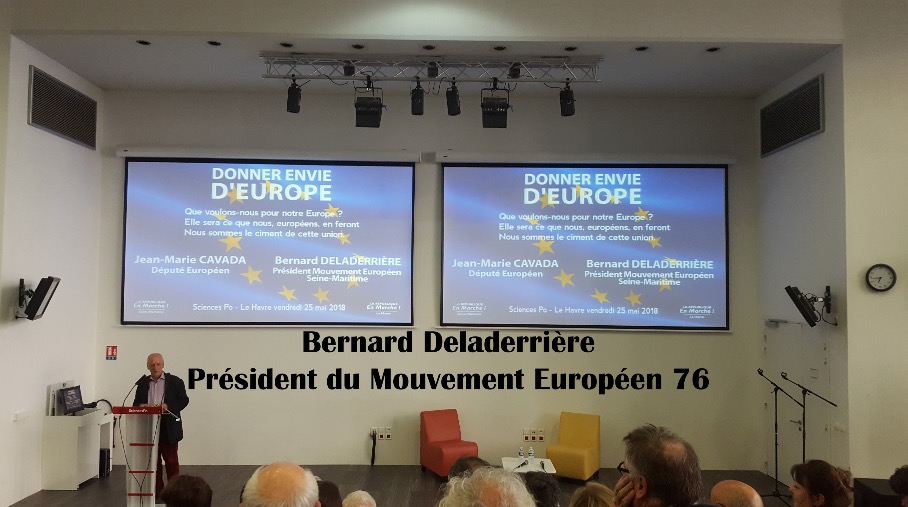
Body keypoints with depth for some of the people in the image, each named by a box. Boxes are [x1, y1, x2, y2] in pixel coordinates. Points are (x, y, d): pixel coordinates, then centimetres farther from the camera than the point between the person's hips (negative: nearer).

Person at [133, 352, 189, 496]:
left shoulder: (175, 381, 0)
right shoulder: (142, 383, 10)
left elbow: (184, 400, -2)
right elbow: (136, 403, 14)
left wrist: (168, 406, -17)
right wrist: (140, 406, -10)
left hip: (168, 426, -3)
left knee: (171, 460, 1)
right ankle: (156, 489, 19)